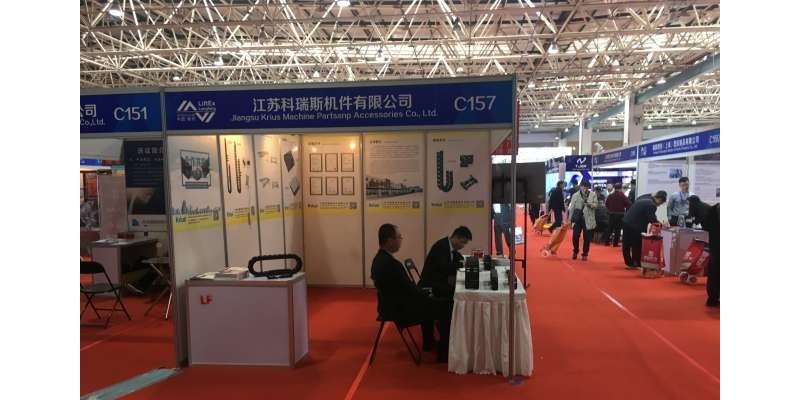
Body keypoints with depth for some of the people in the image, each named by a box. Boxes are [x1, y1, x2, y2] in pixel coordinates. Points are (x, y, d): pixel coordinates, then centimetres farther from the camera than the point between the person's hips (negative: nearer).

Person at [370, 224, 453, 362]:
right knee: (446, 306, -2)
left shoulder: (379, 258, 3)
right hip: (399, 309, -10)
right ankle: (444, 351, 10)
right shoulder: (391, 264, -29)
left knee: (431, 303, 29)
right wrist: (430, 298, -3)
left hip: (392, 305, 10)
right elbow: (410, 289, -21)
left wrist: (427, 296, 9)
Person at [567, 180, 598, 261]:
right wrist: (570, 219, -2)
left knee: (587, 238, 3)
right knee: (575, 236, 2)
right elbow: (572, 207, 2)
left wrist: (589, 203, -23)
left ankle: (585, 254, 17)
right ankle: (575, 251, 25)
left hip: (588, 219, 0)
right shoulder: (575, 195, 2)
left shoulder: (593, 195, 2)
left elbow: (596, 205, -2)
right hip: (577, 218, 1)